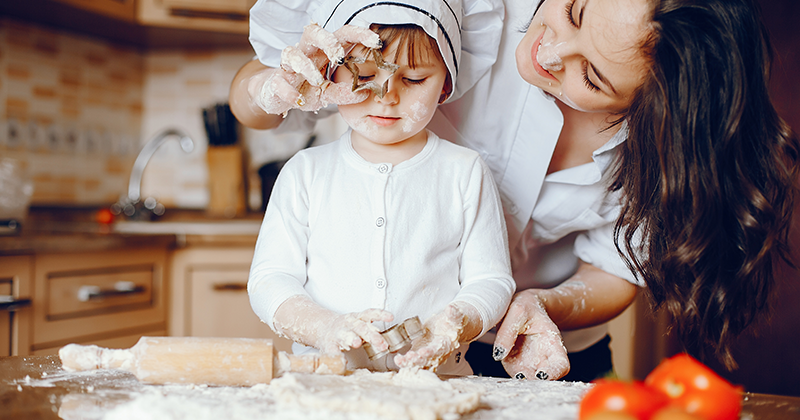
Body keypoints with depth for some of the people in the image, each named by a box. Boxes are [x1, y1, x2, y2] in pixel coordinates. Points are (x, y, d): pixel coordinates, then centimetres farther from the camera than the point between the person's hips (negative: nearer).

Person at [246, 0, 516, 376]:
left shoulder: (465, 172, 9)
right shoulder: (306, 172, 10)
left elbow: (490, 279, 9)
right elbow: (269, 279, 5)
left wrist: (457, 323, -14)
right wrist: (325, 327, -15)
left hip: (435, 380, 1)